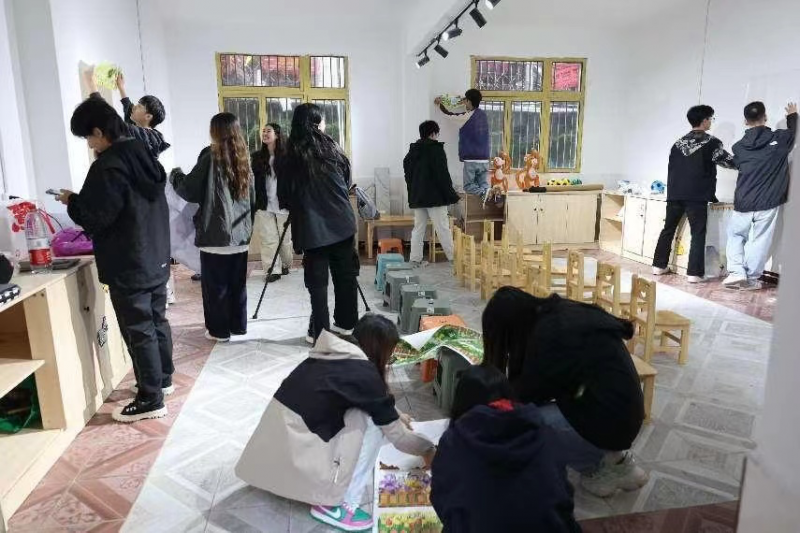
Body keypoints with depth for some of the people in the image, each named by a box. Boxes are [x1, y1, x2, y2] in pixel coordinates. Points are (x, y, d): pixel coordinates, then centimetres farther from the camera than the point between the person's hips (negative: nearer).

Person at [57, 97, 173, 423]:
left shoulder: (108, 166, -19)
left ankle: (150, 400, 10)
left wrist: (71, 201, 1)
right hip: (155, 258, 9)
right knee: (156, 321, 19)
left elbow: (93, 217, -18)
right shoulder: (143, 156, 8)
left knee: (138, 331, 0)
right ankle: (163, 378, 33)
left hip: (129, 266, -9)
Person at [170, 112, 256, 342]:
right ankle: (238, 325, 25)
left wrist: (176, 175, 12)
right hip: (240, 234, 6)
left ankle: (219, 330, 14)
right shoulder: (244, 159, 8)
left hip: (215, 235, -6)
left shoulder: (211, 156, -11)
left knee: (215, 285, 6)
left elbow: (189, 191, -6)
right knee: (237, 284, 15)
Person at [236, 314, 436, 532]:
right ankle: (336, 504, 2)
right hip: (295, 454, -8)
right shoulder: (365, 374, -13)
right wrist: (428, 449, 16)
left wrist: (393, 413, 34)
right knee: (373, 420, -4)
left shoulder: (334, 354, 8)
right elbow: (397, 436, -1)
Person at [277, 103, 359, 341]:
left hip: (312, 227, -3)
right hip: (342, 222, 3)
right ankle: (346, 323, 23)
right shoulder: (333, 149, 2)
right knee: (346, 275, 12)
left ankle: (321, 330, 7)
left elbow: (284, 198, 0)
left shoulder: (291, 157, -5)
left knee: (317, 281, 3)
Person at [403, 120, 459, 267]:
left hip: (416, 197, 6)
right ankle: (454, 257, 1)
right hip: (435, 196, -6)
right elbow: (443, 174, -13)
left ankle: (415, 259, 6)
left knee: (418, 228, 9)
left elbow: (408, 174, 16)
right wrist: (451, 195, -8)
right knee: (443, 228, -3)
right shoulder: (436, 149, -9)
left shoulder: (412, 151, 13)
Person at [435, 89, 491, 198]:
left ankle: (484, 192, -25)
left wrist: (439, 104, 27)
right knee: (483, 184, 8)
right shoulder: (483, 114, 10)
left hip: (471, 159, -5)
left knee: (468, 186, 4)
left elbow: (449, 114, 9)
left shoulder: (466, 117, -9)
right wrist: (466, 104, 50)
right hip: (484, 159, 5)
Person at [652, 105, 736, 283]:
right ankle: (694, 273, -3)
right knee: (698, 234, 0)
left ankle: (659, 266, 15)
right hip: (697, 196, -5)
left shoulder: (679, 142, 13)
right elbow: (730, 162, 3)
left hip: (675, 194, 5)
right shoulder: (711, 142, -2)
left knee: (668, 229, 13)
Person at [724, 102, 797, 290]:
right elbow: (793, 131, 19)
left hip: (743, 202, 1)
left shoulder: (739, 147, 1)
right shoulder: (779, 139, -3)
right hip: (768, 202, -1)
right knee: (759, 240, 5)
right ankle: (751, 279, 9)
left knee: (735, 234, 17)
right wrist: (792, 115, 39)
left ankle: (736, 272, 6)